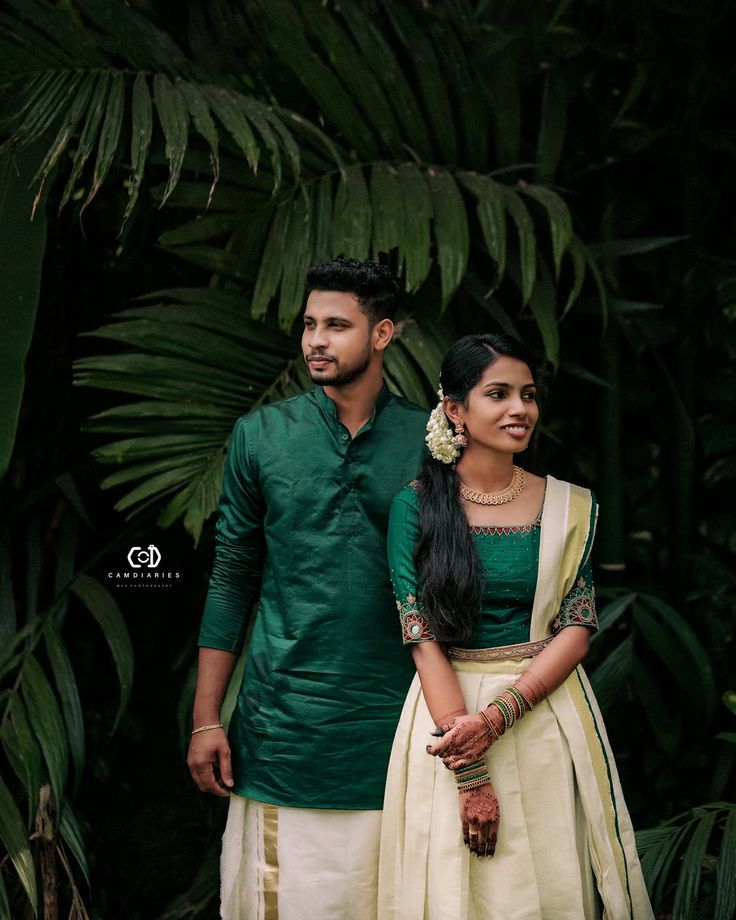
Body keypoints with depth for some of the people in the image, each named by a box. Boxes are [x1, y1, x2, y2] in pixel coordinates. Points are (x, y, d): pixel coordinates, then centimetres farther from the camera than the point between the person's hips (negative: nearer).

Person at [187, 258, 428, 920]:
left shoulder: (428, 441, 2)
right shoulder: (261, 436, 4)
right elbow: (232, 579, 6)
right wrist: (206, 718, 2)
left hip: (392, 718, 0)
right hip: (282, 724, 0)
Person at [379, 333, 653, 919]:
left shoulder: (570, 507, 3)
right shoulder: (417, 506, -4)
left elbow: (578, 627, -3)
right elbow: (423, 634, -9)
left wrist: (497, 716, -18)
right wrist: (470, 772, -16)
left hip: (548, 717, 2)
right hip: (448, 712, -2)